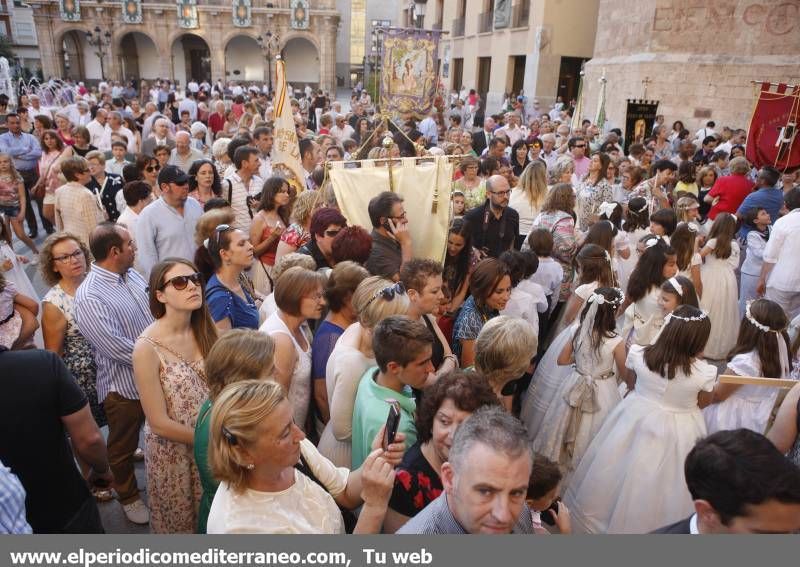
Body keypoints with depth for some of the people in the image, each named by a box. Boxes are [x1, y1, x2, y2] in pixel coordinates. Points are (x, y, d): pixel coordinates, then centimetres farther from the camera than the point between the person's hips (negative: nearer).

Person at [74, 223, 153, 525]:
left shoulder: (132, 274, -2)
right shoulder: (89, 298, -26)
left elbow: (156, 312, 4)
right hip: (125, 385, -7)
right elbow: (116, 347, -28)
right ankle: (128, 497, 44)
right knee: (123, 447, 19)